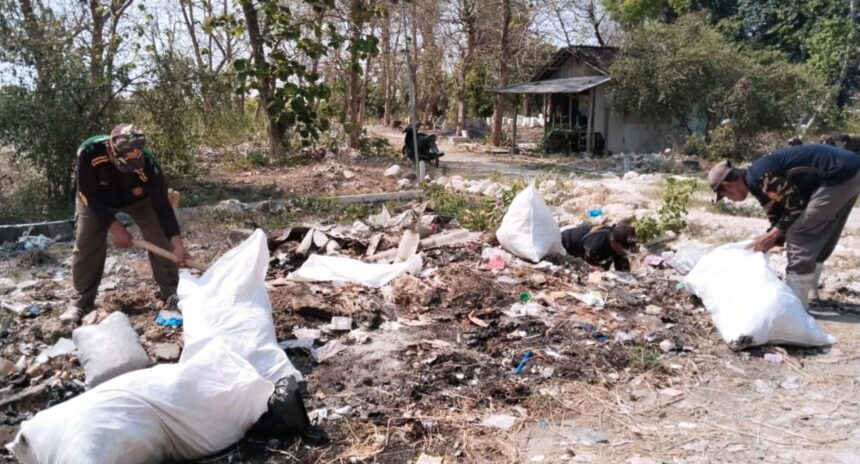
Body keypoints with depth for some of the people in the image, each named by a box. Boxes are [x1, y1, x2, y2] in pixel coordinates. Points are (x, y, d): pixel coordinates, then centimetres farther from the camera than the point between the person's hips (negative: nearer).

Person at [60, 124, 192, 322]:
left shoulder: (147, 163, -39)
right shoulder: (89, 152, -40)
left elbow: (161, 205, -33)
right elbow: (89, 195, -28)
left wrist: (177, 243, -39)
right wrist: (114, 226, -32)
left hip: (138, 199, 0)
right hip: (96, 200, 0)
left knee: (161, 240, -10)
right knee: (85, 246, -4)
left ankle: (172, 293, 5)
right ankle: (83, 300, 13)